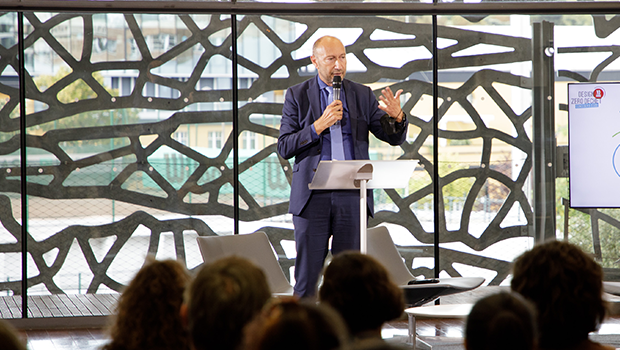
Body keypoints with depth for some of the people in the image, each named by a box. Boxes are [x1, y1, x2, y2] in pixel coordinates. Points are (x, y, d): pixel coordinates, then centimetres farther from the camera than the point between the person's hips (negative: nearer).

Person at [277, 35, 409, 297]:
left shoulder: (363, 95, 9)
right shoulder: (297, 95, 4)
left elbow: (395, 138, 6)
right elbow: (284, 148, -2)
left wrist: (397, 116, -16)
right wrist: (319, 126, -15)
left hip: (351, 195, 2)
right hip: (312, 196, -2)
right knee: (307, 274, -1)